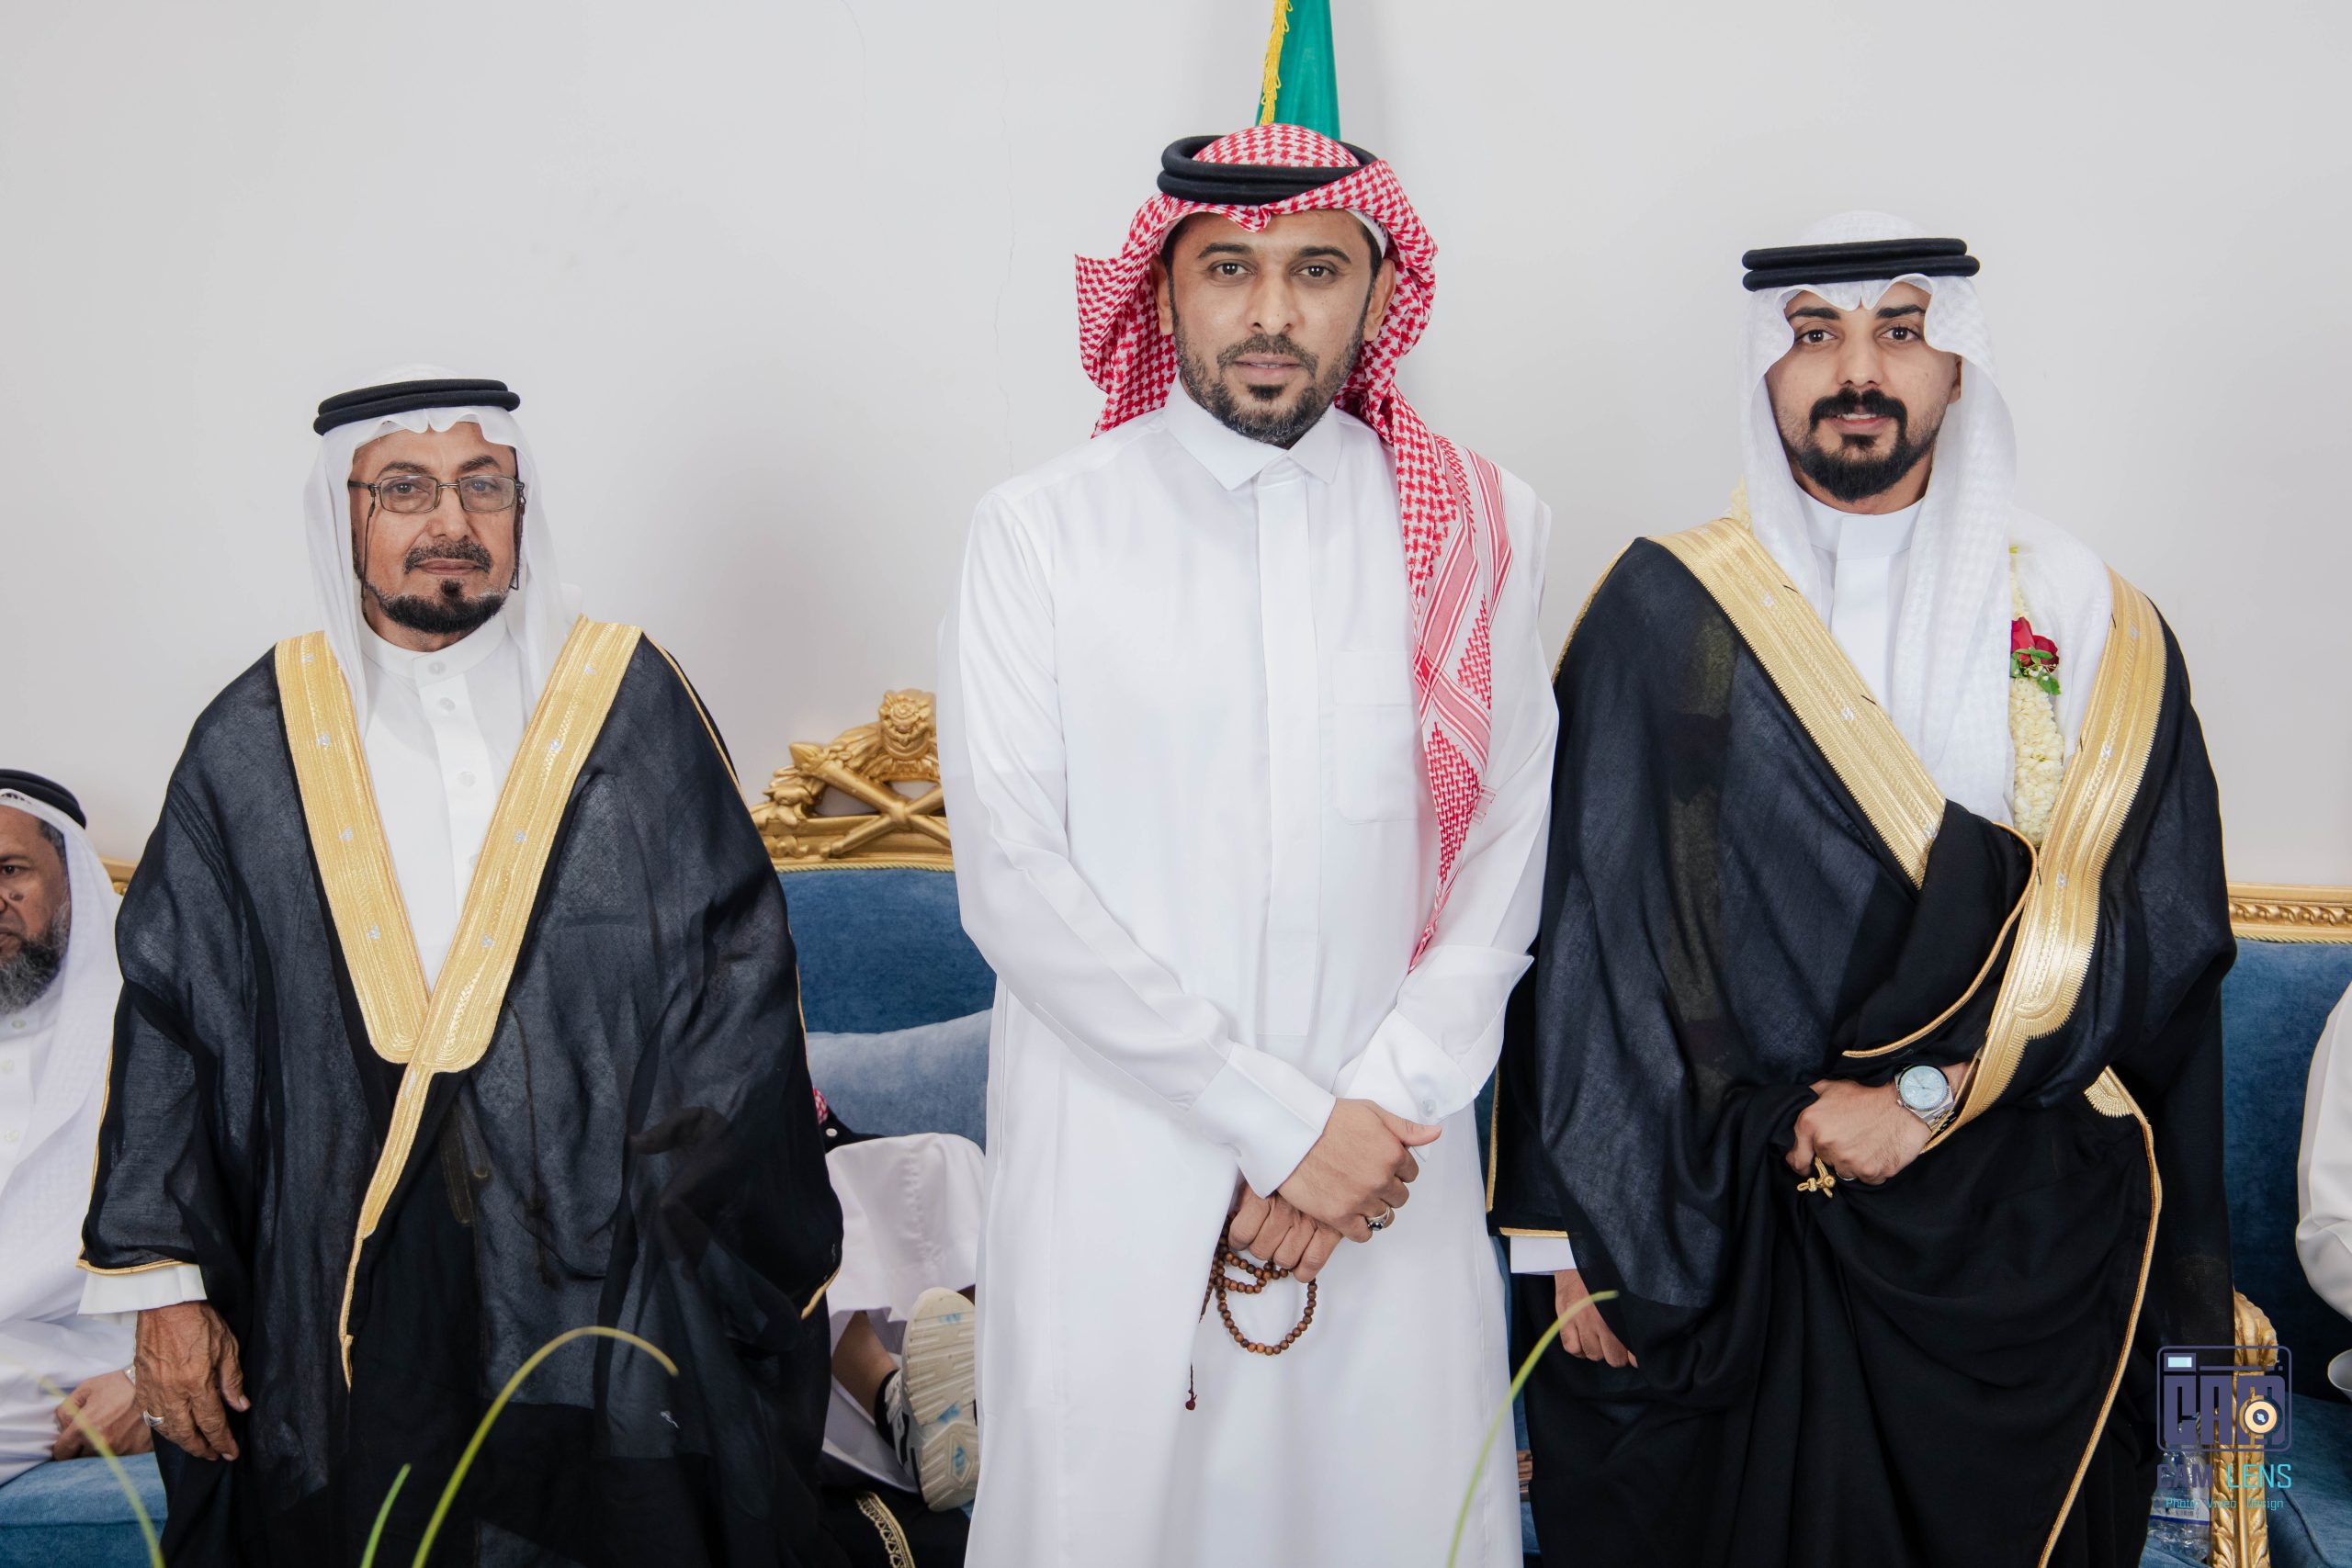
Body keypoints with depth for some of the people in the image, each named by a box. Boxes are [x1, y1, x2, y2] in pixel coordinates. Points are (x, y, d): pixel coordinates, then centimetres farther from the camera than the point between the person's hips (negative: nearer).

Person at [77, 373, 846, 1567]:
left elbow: (739, 976, 1)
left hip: (607, 1279, -1)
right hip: (339, 1294, 1)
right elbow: (167, 1022, 6)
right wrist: (165, 1284, 0)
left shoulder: (631, 707, 2)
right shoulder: (256, 743, 6)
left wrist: (698, 1241, -6)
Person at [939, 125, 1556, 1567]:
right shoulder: (1040, 532, 0)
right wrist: (1276, 1120, -11)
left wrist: (1380, 1112, -9)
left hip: (1388, 1169, 1)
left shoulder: (1482, 530, 4)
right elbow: (1012, 879, -7)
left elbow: (1507, 855, 3)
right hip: (1109, 1163, -1)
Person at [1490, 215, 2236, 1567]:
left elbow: (2156, 921, -2)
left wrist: (1930, 1088, -13)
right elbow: (1590, 935, -2)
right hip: (1717, 1222, -1)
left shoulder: (2093, 628, 3)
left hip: (2017, 1238, 1)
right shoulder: (1668, 612, 0)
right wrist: (1581, 1226, -6)